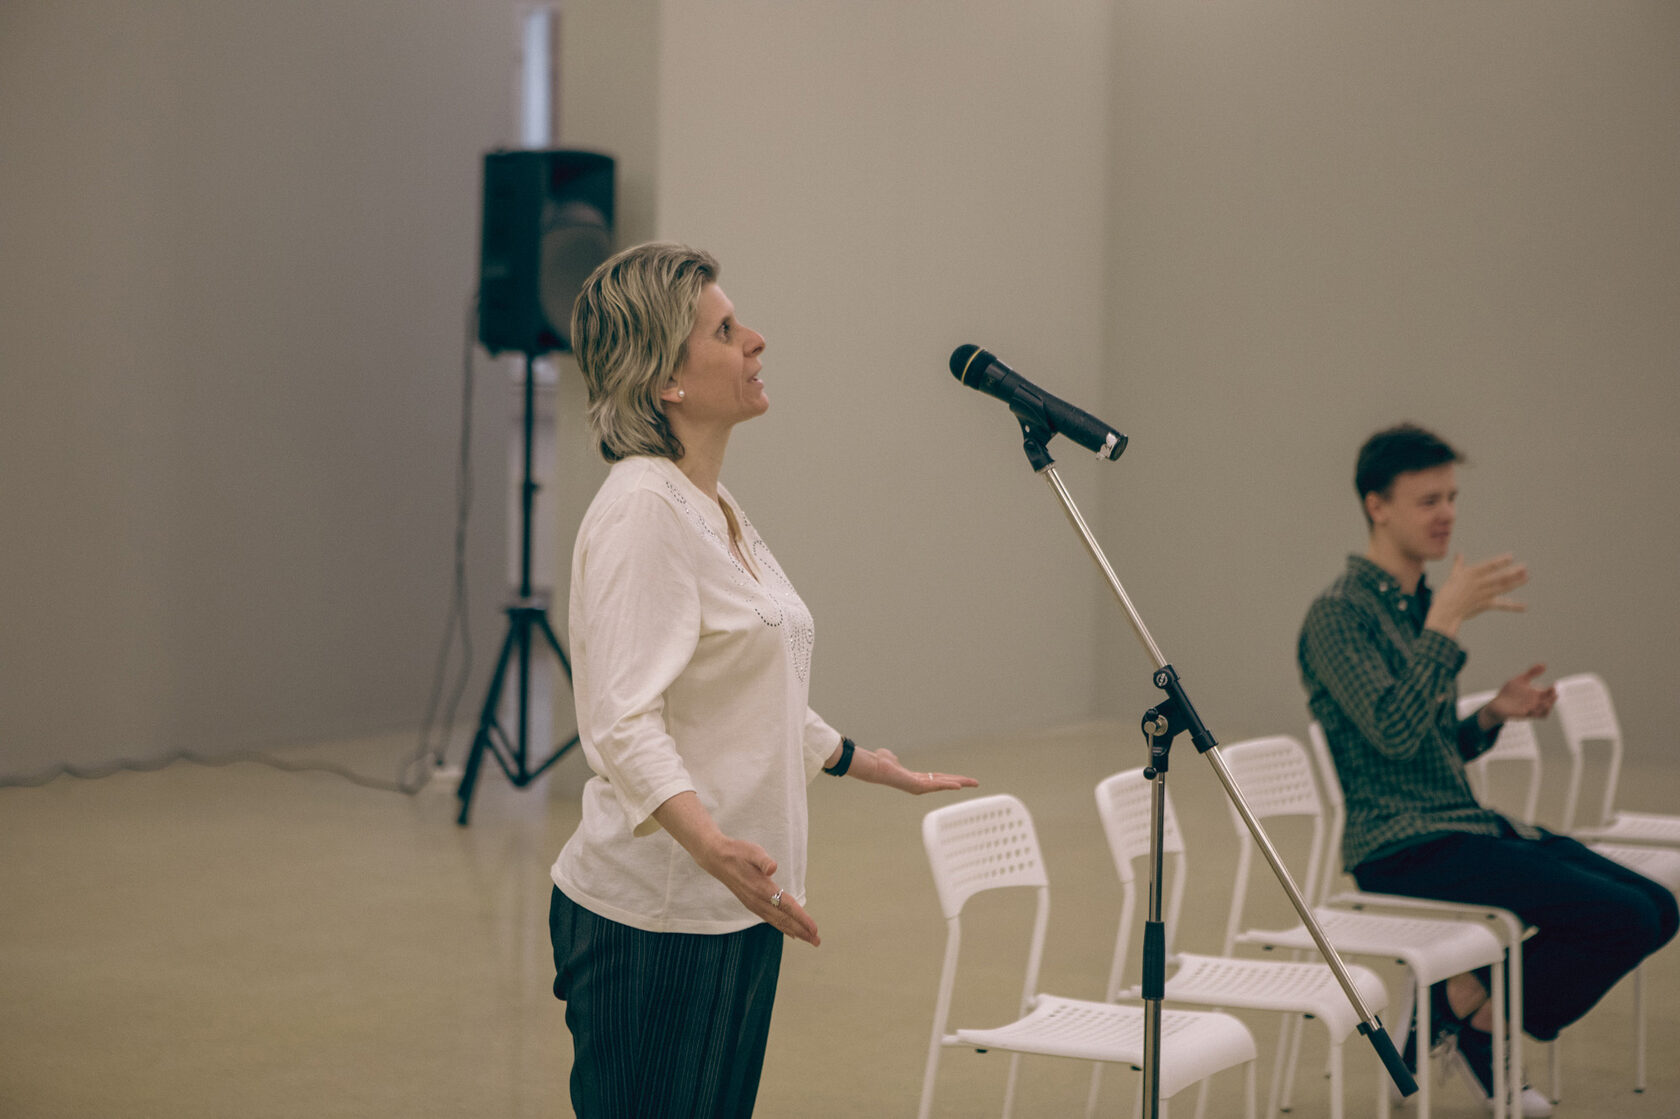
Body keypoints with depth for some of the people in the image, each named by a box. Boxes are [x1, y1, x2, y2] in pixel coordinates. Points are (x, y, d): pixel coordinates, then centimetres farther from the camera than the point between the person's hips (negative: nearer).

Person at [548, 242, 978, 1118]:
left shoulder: (715, 508, 13)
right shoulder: (641, 508, -17)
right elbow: (623, 723, -27)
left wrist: (877, 767, 33)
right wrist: (710, 842, -41)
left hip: (733, 910, 9)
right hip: (653, 921, -9)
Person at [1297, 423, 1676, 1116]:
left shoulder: (1423, 603, 17)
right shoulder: (1338, 615, -11)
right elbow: (1393, 733, -24)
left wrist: (1492, 716, 3)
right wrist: (1447, 621, -23)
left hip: (1465, 824, 9)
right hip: (1403, 848, -9)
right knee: (1622, 917, -20)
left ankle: (1469, 1005, 9)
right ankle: (1475, 1014, 1)